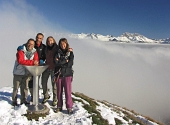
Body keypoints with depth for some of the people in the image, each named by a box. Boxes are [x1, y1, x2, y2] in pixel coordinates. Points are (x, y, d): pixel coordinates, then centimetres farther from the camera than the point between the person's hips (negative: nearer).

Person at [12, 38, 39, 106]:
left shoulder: (34, 52, -2)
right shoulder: (21, 51, -17)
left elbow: (36, 62, -8)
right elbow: (21, 61, -31)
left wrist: (36, 63, -33)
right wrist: (32, 62, -36)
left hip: (27, 72, 4)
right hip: (18, 72, -3)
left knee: (25, 87, 12)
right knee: (16, 87, 7)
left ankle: (24, 100, 24)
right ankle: (14, 101, 22)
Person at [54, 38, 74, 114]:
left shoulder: (70, 52, 3)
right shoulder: (57, 52, 7)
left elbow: (70, 64, -8)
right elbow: (56, 62, -8)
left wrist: (60, 62, -9)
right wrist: (65, 61, -9)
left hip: (67, 74, -2)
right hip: (58, 74, 2)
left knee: (68, 91, -3)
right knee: (59, 91, 9)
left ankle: (69, 107, 9)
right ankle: (59, 106, 23)